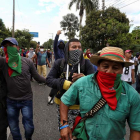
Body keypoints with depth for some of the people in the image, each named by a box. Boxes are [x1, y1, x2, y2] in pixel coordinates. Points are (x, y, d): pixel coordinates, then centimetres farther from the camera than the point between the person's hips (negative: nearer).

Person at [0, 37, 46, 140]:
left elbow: (37, 77, -1)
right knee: (13, 129, 17)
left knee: (29, 128, 9)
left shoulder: (27, 61, -7)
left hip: (26, 100, -1)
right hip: (11, 101, 1)